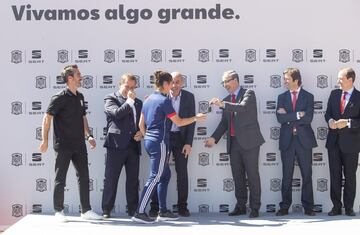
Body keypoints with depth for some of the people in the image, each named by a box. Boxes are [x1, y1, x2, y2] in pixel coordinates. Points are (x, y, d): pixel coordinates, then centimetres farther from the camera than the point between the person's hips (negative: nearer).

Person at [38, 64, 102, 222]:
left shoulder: (80, 97, 11)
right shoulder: (60, 98, -11)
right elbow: (47, 118, -11)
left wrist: (88, 136, 8)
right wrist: (45, 140, -15)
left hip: (79, 145, 7)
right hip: (63, 146, -7)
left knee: (84, 177, 7)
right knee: (60, 179, 3)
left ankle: (86, 210, 15)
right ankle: (59, 211, 14)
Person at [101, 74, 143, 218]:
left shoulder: (138, 102, 19)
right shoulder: (111, 99, 3)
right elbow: (117, 113, -15)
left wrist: (141, 133, 4)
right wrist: (129, 101, -10)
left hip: (133, 145, 5)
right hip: (116, 145, -5)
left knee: (133, 180, 7)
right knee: (111, 179, -1)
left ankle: (133, 210, 15)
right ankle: (106, 210, 6)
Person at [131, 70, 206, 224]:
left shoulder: (148, 100, 13)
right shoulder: (164, 100, -12)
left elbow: (141, 124, 16)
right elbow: (178, 122, -8)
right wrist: (196, 118, 4)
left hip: (149, 141, 9)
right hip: (160, 142, -9)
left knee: (165, 175, 15)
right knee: (155, 178, -8)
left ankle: (163, 212, 17)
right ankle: (139, 213, -11)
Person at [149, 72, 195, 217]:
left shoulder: (189, 97, 1)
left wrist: (188, 143, -6)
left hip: (181, 138, 1)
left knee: (182, 172, 3)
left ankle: (182, 206, 12)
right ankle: (155, 207, 6)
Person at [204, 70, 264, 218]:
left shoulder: (248, 94, -3)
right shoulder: (227, 100, 15)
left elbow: (243, 107, -23)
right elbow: (224, 122, 17)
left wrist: (223, 104, -31)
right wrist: (214, 138, 5)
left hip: (249, 141, -6)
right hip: (233, 142, 6)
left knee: (252, 175, -2)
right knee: (238, 176, 10)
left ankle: (255, 208, 5)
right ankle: (240, 206, 18)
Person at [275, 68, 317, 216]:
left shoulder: (308, 97, 2)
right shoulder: (282, 97, 9)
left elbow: (308, 118, -12)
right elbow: (280, 118, -6)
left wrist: (288, 116, -10)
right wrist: (298, 115, -12)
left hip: (304, 139, -1)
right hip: (287, 140, 2)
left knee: (307, 174, 3)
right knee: (287, 175, 5)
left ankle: (308, 207, 11)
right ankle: (285, 207, 11)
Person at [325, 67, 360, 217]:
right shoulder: (334, 94, 9)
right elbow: (328, 113, 11)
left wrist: (348, 122, -21)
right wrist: (330, 120, -9)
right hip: (334, 141, 4)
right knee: (335, 175, 7)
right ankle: (336, 206, 14)